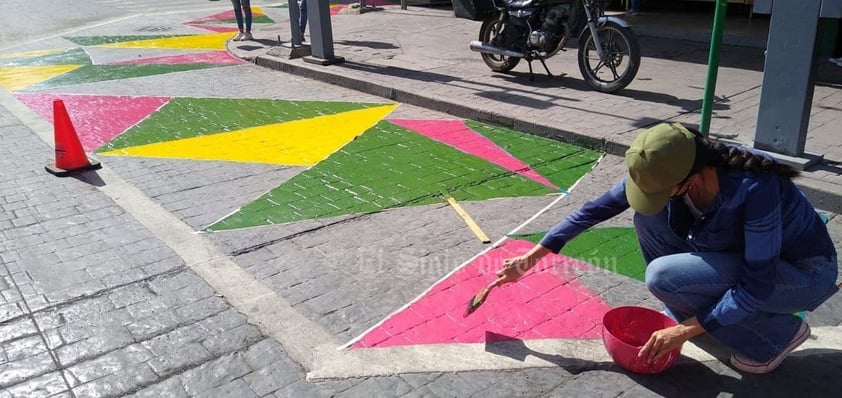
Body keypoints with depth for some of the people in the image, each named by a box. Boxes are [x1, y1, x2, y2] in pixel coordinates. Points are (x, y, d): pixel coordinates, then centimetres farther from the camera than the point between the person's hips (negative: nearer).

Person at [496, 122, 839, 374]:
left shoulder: (754, 189, -36)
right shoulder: (664, 171, -18)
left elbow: (757, 285, -30)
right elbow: (597, 209, -11)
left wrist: (684, 331, -26)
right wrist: (533, 256, -9)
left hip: (805, 272, -6)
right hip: (740, 252, 6)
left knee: (663, 276, -25)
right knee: (649, 219, -13)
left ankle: (780, 333, -4)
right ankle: (690, 313, 5)